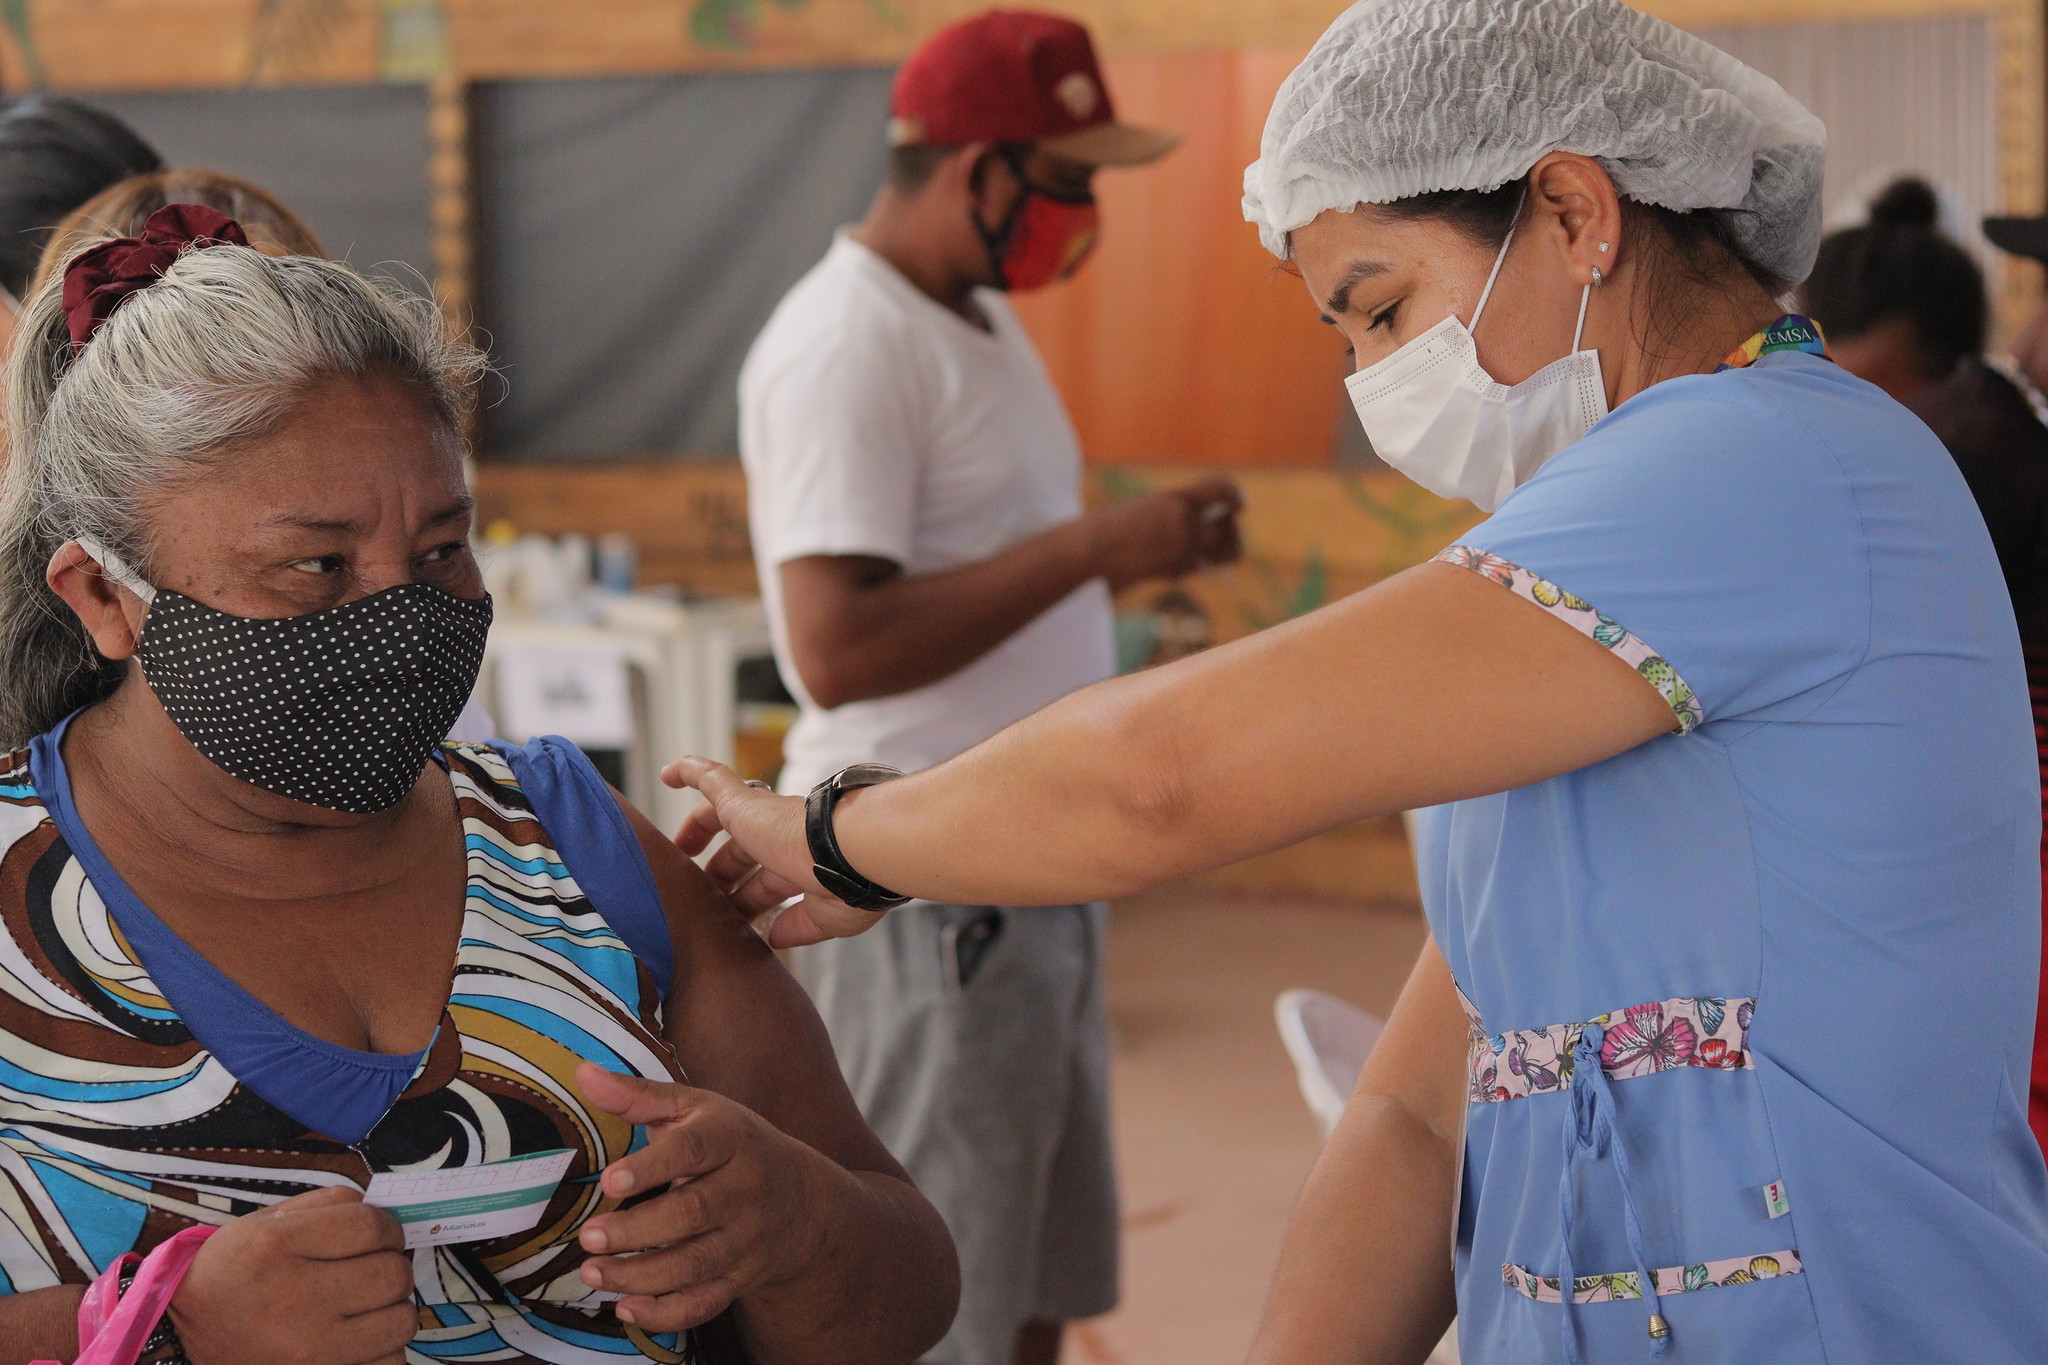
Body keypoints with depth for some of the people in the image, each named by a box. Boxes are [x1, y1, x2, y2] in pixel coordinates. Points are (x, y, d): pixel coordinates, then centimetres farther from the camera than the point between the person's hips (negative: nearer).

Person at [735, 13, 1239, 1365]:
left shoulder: (980, 316, 14)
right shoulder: (844, 348, -17)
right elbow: (836, 648, -26)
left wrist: (1143, 549, 8)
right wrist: (1092, 548, -23)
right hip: (925, 890, -10)